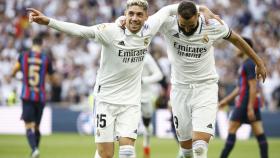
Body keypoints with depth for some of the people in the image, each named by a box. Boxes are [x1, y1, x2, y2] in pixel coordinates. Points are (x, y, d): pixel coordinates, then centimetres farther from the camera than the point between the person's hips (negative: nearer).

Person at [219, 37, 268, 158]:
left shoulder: (248, 64, -13)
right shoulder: (246, 64, 19)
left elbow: (253, 87, -19)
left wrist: (250, 108, -23)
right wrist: (226, 100, 25)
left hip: (245, 103, -10)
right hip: (254, 103, 10)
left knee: (231, 130, -5)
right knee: (259, 133, 4)